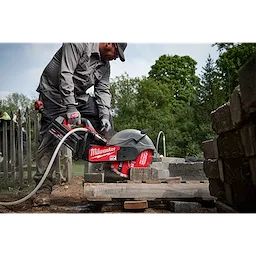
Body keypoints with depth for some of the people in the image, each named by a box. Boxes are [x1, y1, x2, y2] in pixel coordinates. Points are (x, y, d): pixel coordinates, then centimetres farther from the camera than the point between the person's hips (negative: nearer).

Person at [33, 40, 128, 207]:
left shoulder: (105, 65, 4)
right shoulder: (78, 43, -20)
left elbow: (103, 91, -1)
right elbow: (65, 75, -28)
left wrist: (104, 116, -17)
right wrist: (71, 108, -34)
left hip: (79, 96, 8)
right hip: (55, 92, -8)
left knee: (104, 117, -3)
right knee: (50, 139, -14)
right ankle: (44, 189, -13)